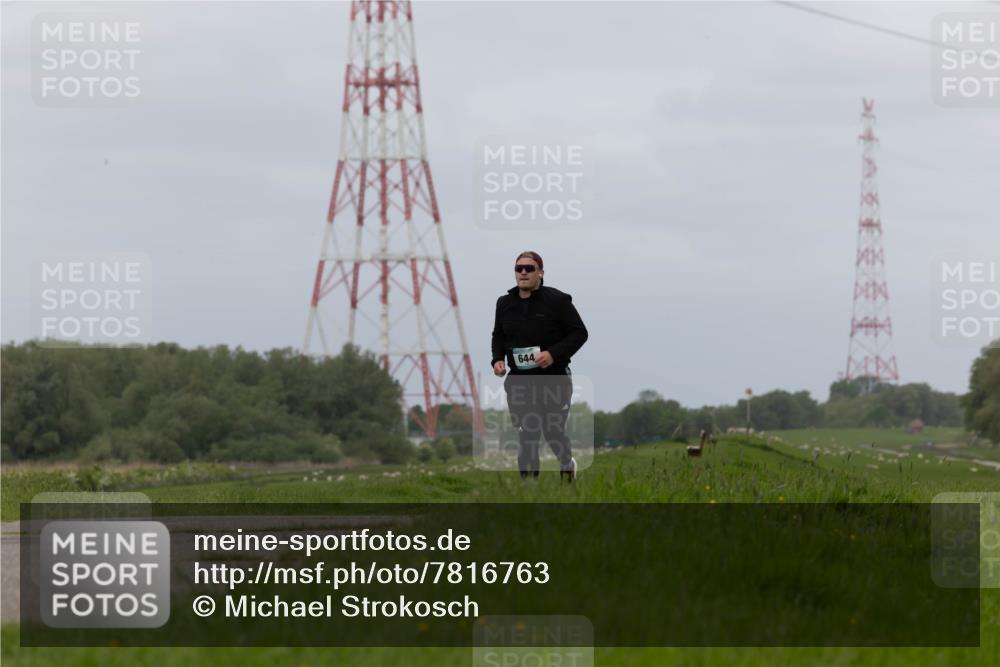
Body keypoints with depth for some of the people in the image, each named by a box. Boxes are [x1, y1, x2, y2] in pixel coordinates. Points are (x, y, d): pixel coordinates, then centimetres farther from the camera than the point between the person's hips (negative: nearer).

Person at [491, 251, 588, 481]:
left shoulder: (557, 300, -9)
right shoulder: (505, 303, 6)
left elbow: (579, 333, -7)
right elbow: (498, 336, 20)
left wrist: (554, 354, -21)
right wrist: (498, 359, 0)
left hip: (554, 379, -4)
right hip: (519, 380, 4)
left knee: (553, 432, 0)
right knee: (526, 436, 1)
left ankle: (566, 463, 31)